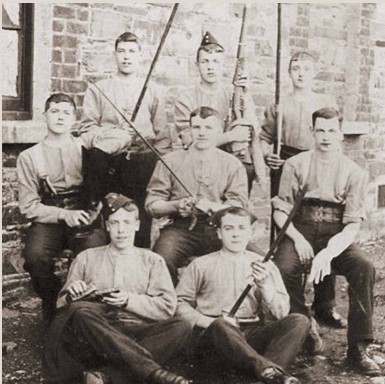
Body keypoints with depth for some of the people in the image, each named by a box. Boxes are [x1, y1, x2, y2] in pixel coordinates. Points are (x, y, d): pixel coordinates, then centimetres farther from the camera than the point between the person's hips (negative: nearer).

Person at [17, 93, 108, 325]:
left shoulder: (86, 145, 13)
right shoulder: (29, 157, 10)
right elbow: (29, 206, 5)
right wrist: (64, 214, -11)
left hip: (86, 218, 0)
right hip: (48, 221, 0)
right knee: (35, 256, -31)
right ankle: (52, 306, 1)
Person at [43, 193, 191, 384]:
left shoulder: (152, 261, 20)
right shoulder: (87, 258, 21)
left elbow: (167, 307, 7)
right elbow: (62, 304, 20)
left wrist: (129, 300, -7)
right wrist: (72, 296, -3)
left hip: (136, 332, 0)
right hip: (96, 334, 0)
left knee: (180, 327, -28)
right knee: (80, 311, -34)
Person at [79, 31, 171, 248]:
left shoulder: (152, 92, 18)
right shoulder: (97, 90, 16)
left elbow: (163, 136, 11)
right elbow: (87, 130, 6)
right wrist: (115, 135, -9)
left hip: (142, 160, 0)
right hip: (108, 161, 0)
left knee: (141, 221, -8)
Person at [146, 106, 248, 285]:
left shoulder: (232, 164, 14)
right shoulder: (171, 161, 13)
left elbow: (238, 207, 3)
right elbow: (152, 204, 9)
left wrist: (212, 206, -16)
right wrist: (176, 206, -11)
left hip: (218, 228, 1)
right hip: (180, 226, 0)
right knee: (162, 261, -32)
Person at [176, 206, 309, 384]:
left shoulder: (264, 265, 15)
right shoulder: (201, 265, 12)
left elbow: (280, 314, 7)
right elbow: (180, 303, 6)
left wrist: (265, 285, -11)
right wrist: (210, 322, -10)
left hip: (254, 333, 3)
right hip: (215, 334, -2)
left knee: (299, 321, -22)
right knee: (220, 325, -38)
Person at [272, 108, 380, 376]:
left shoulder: (355, 173, 2)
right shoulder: (296, 165, 4)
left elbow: (353, 223, -5)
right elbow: (281, 210, 3)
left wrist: (328, 253, -23)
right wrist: (297, 238, -17)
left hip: (337, 235, 0)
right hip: (301, 230, 0)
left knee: (365, 268, -29)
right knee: (284, 268, -32)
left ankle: (358, 348, -17)